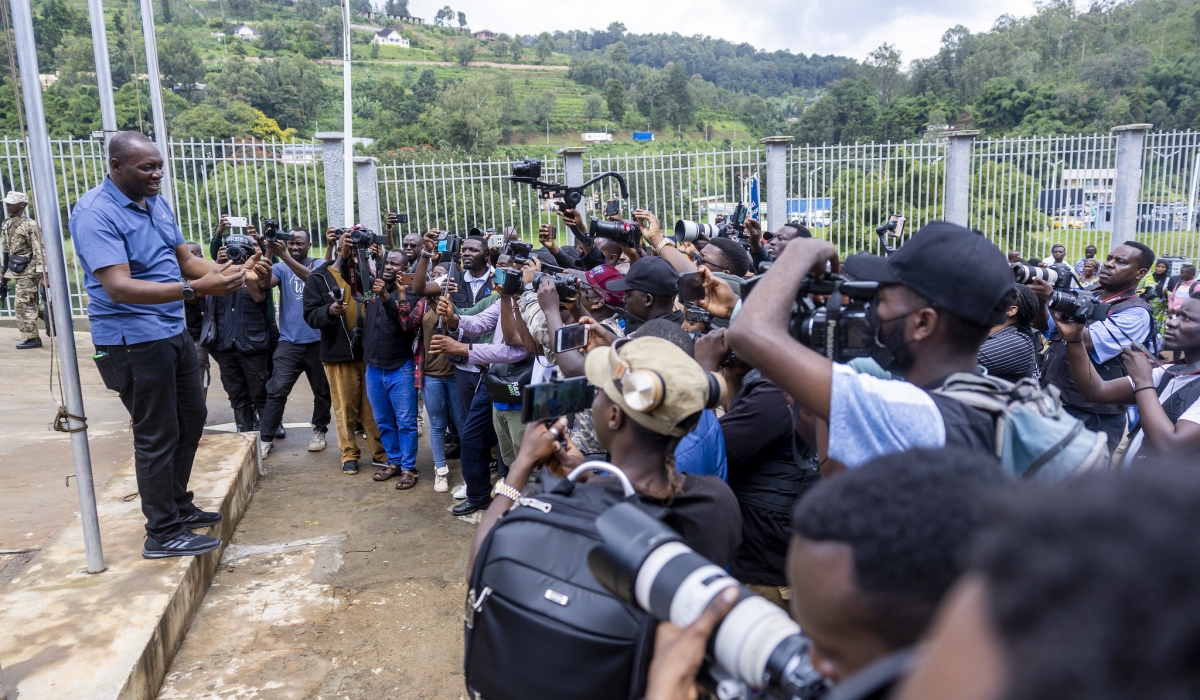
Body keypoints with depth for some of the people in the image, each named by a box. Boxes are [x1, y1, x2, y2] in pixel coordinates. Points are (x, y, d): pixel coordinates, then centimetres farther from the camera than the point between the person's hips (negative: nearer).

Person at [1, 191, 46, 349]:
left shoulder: (30, 225, -14)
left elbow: (39, 251, -18)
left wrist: (42, 274, -24)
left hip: (28, 271, -8)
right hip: (15, 271, 8)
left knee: (22, 305, -6)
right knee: (31, 303, 13)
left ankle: (31, 338, 2)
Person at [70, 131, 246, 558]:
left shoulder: (156, 204, 7)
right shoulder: (95, 214, -19)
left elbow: (185, 259, 10)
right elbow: (119, 287, -29)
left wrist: (222, 272, -12)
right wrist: (196, 289, -38)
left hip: (173, 332, 9)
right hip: (133, 341, -9)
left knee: (192, 417, 18)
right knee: (157, 435, -2)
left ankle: (178, 506, 35)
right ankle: (162, 534, 12)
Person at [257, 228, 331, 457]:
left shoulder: (319, 264, 2)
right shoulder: (281, 268, 5)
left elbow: (310, 277, -21)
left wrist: (283, 255, -29)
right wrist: (269, 253, -25)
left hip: (317, 340, 0)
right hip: (289, 341, 0)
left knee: (322, 390, 10)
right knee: (277, 390, -6)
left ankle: (319, 431, 27)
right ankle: (266, 438, 1)